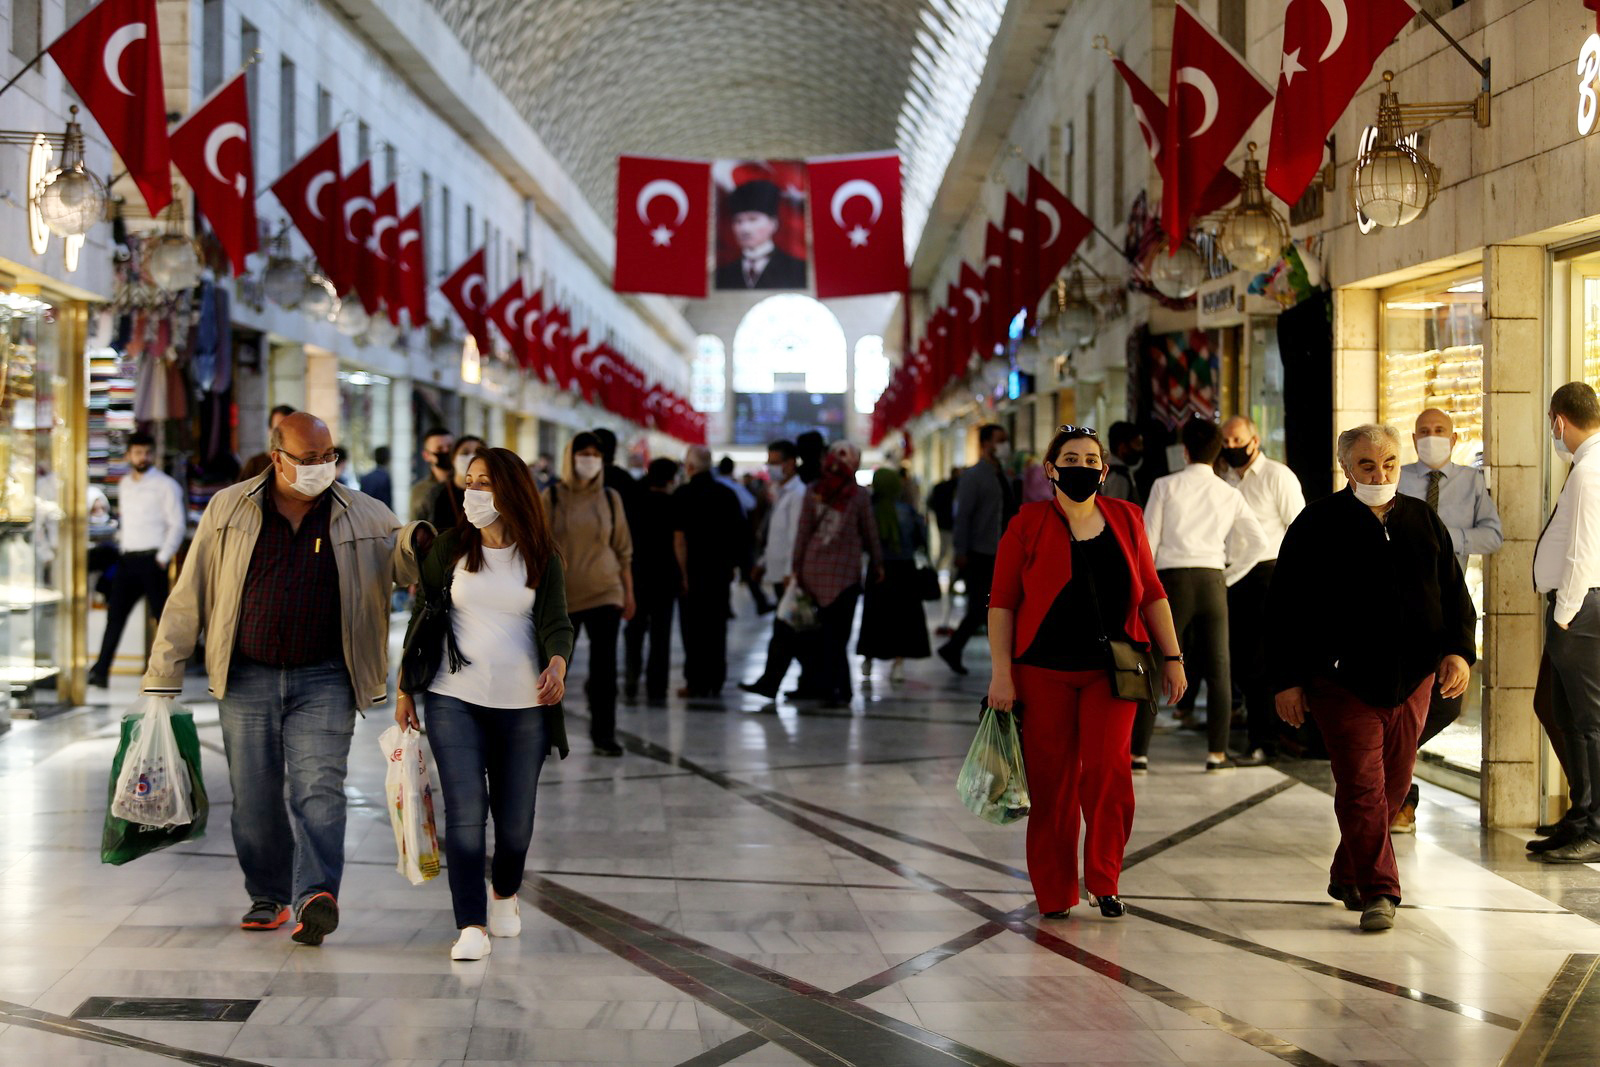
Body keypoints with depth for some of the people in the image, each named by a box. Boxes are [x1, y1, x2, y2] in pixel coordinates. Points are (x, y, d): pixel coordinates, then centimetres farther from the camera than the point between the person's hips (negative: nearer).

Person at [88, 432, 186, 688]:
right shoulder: (124, 485, 16)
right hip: (128, 559, 6)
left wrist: (163, 558, -12)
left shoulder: (165, 485, -4)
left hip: (152, 559, -6)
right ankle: (101, 670, 2)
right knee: (115, 614, 2)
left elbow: (178, 524, -8)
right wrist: (124, 552, 12)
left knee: (162, 615, -3)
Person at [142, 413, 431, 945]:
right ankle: (268, 896, 22)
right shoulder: (228, 509, 4)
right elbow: (188, 596, 6)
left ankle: (316, 896, -24)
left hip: (324, 681, -1)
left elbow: (408, 567, 8)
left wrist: (415, 542, -17)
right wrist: (163, 677, 4)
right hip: (246, 679, 1)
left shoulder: (364, 516, 4)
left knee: (318, 787, -15)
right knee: (254, 798, 6)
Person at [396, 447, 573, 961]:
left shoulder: (541, 557, 3)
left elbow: (556, 620, -7)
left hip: (522, 704, 0)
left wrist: (557, 664, -28)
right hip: (454, 699, 0)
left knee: (516, 817, 8)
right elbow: (422, 614, 9)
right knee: (464, 811, -10)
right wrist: (405, 689, 7)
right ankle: (471, 927, -7)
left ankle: (505, 895, 37)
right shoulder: (451, 547, 4)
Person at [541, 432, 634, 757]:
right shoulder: (551, 497, 0)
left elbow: (623, 549, 9)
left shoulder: (610, 498, 5)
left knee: (604, 666, -4)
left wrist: (629, 593, 7)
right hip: (562, 595, -1)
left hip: (605, 593, 1)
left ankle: (603, 735, 4)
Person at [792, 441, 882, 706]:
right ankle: (836, 689, -4)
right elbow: (869, 533, 6)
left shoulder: (813, 492, 4)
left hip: (814, 567, 3)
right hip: (845, 569, -3)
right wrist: (877, 564, 18)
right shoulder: (860, 495, -3)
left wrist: (797, 565, 11)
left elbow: (803, 531, 5)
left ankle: (825, 684, 11)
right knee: (839, 632, -2)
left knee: (823, 628, 8)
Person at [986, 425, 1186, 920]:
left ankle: (1103, 880, 3)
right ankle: (1054, 893, 14)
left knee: (1107, 767, -13)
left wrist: (1172, 658, 10)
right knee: (1052, 779, 1)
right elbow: (1002, 602, -1)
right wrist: (1001, 673, -7)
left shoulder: (1125, 519, 9)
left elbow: (1151, 594, 13)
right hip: (1043, 671, -1)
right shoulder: (1028, 524, 0)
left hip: (1111, 669, 2)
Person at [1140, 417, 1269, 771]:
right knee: (1217, 670, 9)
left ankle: (1138, 752, 1)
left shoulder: (1166, 486, -1)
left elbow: (1148, 541, -3)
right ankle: (1217, 752, 8)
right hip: (1212, 582, 2)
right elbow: (1259, 542, 5)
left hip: (1173, 580, -2)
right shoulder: (1230, 495, 8)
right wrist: (1229, 577, 14)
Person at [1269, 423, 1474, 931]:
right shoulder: (1318, 525, -3)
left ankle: (1348, 873, 27)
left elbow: (1454, 593, 15)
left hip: (1412, 680, 5)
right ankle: (1378, 891, -5)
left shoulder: (1423, 521, 10)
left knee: (1394, 785, 11)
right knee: (1361, 787, -9)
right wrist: (1287, 679, -5)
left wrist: (1458, 650, -2)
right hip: (1343, 680, -4)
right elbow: (1287, 608, -2)